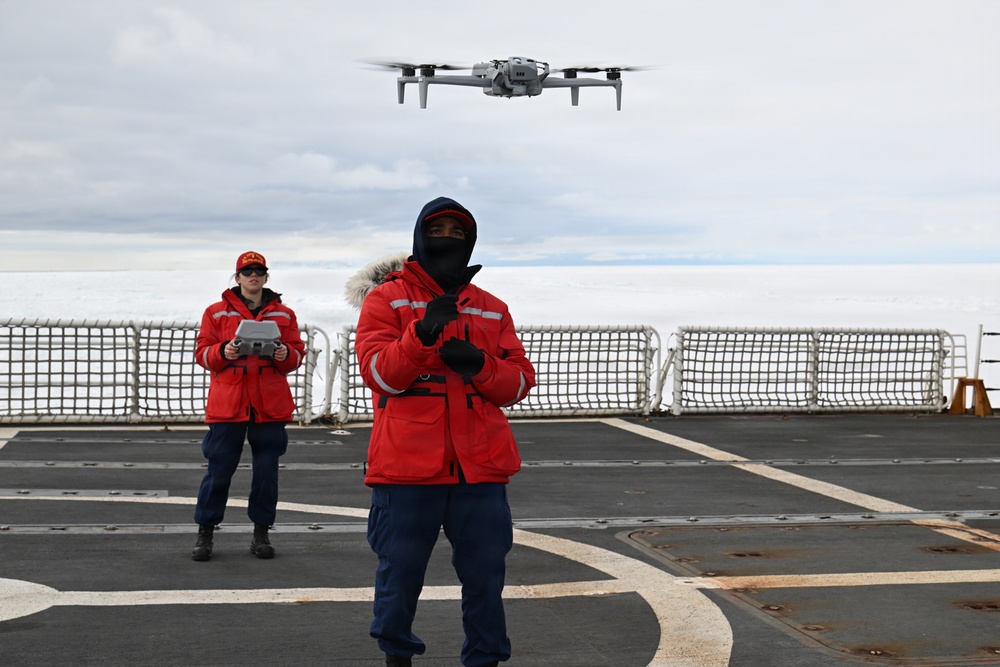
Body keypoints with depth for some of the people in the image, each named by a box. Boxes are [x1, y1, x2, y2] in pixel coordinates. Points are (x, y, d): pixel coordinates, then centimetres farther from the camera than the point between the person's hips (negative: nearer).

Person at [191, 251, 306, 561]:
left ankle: (261, 533, 17)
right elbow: (202, 353, 4)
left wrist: (285, 354, -12)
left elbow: (298, 353, 10)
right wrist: (223, 352, -15)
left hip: (270, 405, 2)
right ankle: (205, 533, 11)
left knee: (267, 471, 5)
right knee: (219, 469, -1)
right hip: (227, 404, -2)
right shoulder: (217, 312, 7)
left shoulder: (283, 314, 11)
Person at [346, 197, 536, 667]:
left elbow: (520, 381, 8)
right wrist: (422, 334, -22)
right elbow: (378, 373, -8)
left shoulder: (492, 310, 15)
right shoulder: (387, 298, 4)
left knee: (485, 575, 5)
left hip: (479, 468, 3)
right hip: (407, 466, -2)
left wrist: (479, 364, -11)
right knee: (400, 573, 6)